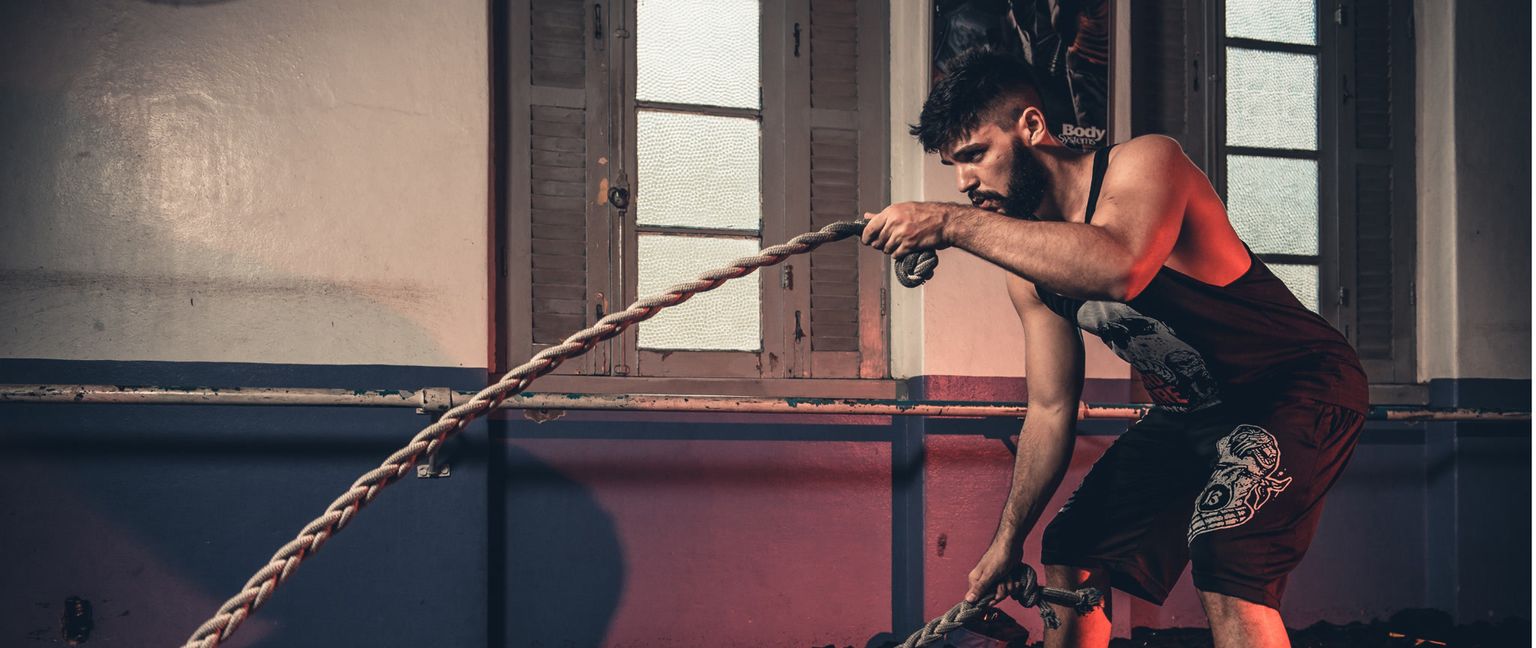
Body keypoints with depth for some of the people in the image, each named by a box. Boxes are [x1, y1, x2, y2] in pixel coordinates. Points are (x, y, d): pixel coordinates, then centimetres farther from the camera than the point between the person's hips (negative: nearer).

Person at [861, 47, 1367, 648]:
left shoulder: (1146, 161, -24)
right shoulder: (1028, 266, -1)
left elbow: (1120, 268, -48)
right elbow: (1050, 410, 8)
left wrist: (952, 223, -47)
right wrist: (1007, 542, 8)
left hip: (1302, 387, -8)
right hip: (1190, 413, 9)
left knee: (1225, 556, -30)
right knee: (1071, 554, 12)